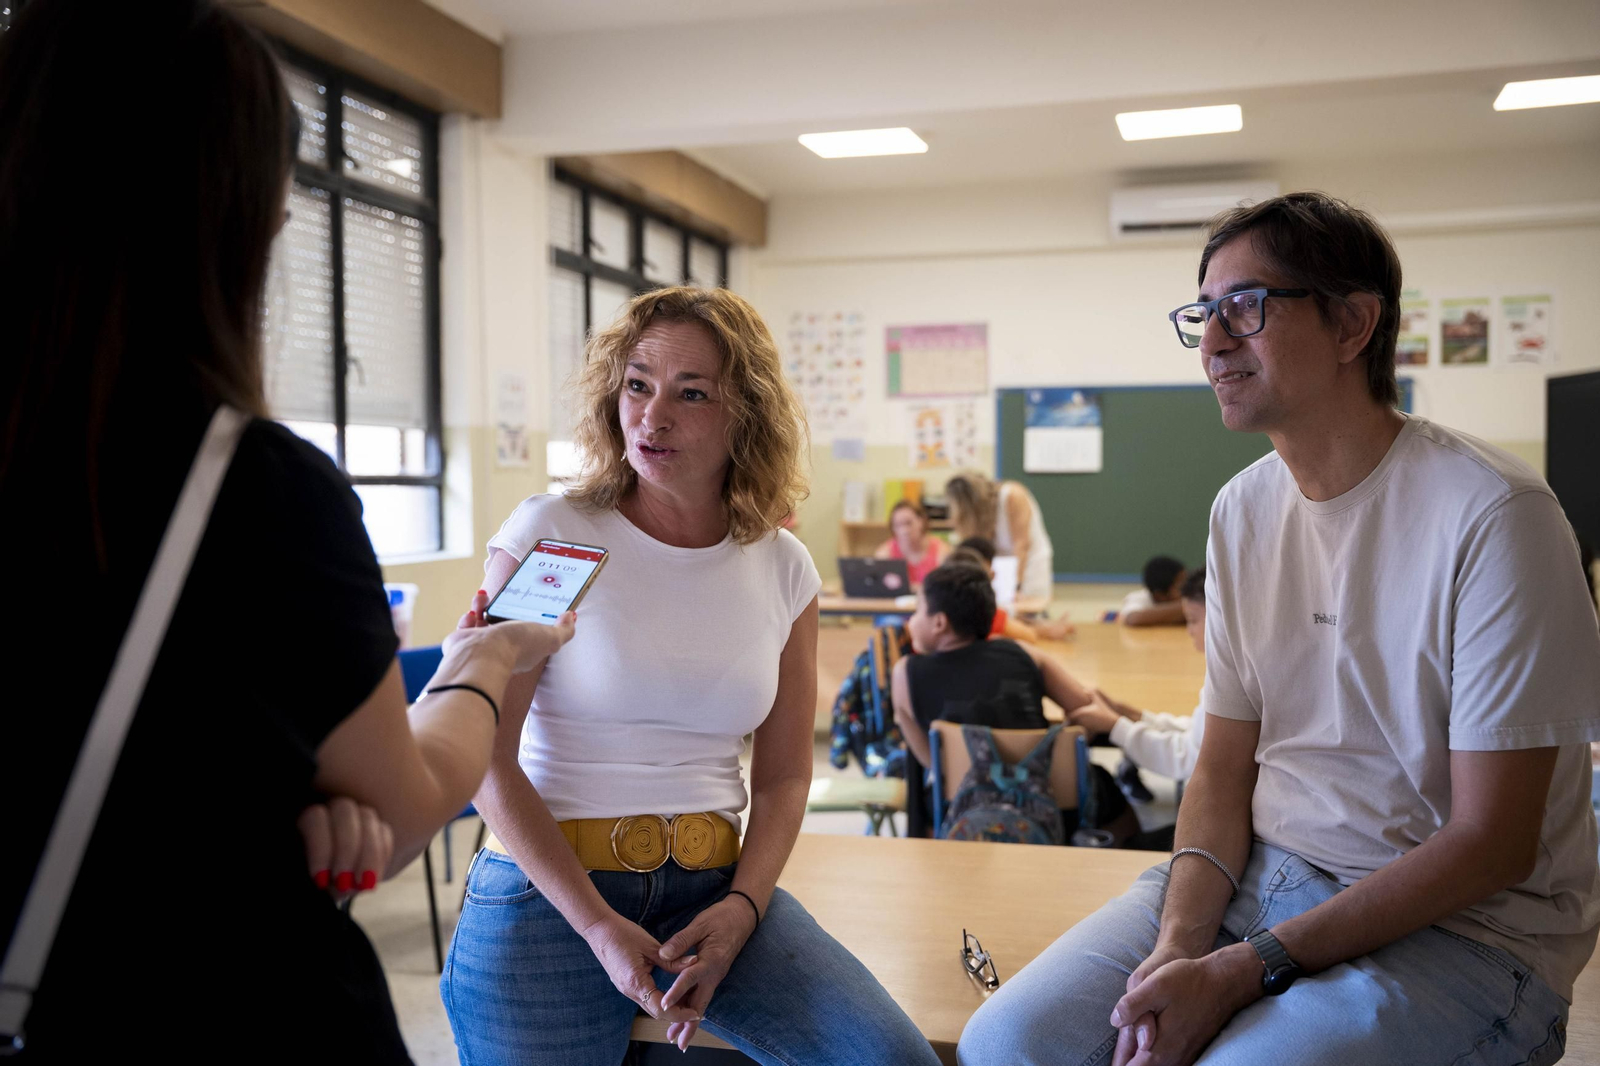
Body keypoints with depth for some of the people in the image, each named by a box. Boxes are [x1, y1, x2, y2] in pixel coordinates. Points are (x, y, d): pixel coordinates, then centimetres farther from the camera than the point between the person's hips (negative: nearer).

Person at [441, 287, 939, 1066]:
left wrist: (742, 908, -9)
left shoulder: (784, 572, 5)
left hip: (714, 885, 2)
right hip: (547, 887, -2)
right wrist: (598, 926, -15)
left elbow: (783, 778, 9)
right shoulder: (548, 534, -5)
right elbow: (484, 755, -8)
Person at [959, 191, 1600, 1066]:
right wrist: (1180, 941, -11)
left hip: (1464, 922, -5)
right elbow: (1225, 764, 7)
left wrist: (1244, 971, -19)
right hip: (1259, 875, 5)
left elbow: (1492, 841, -15)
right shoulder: (1243, 509, 6)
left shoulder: (1490, 514, -15)